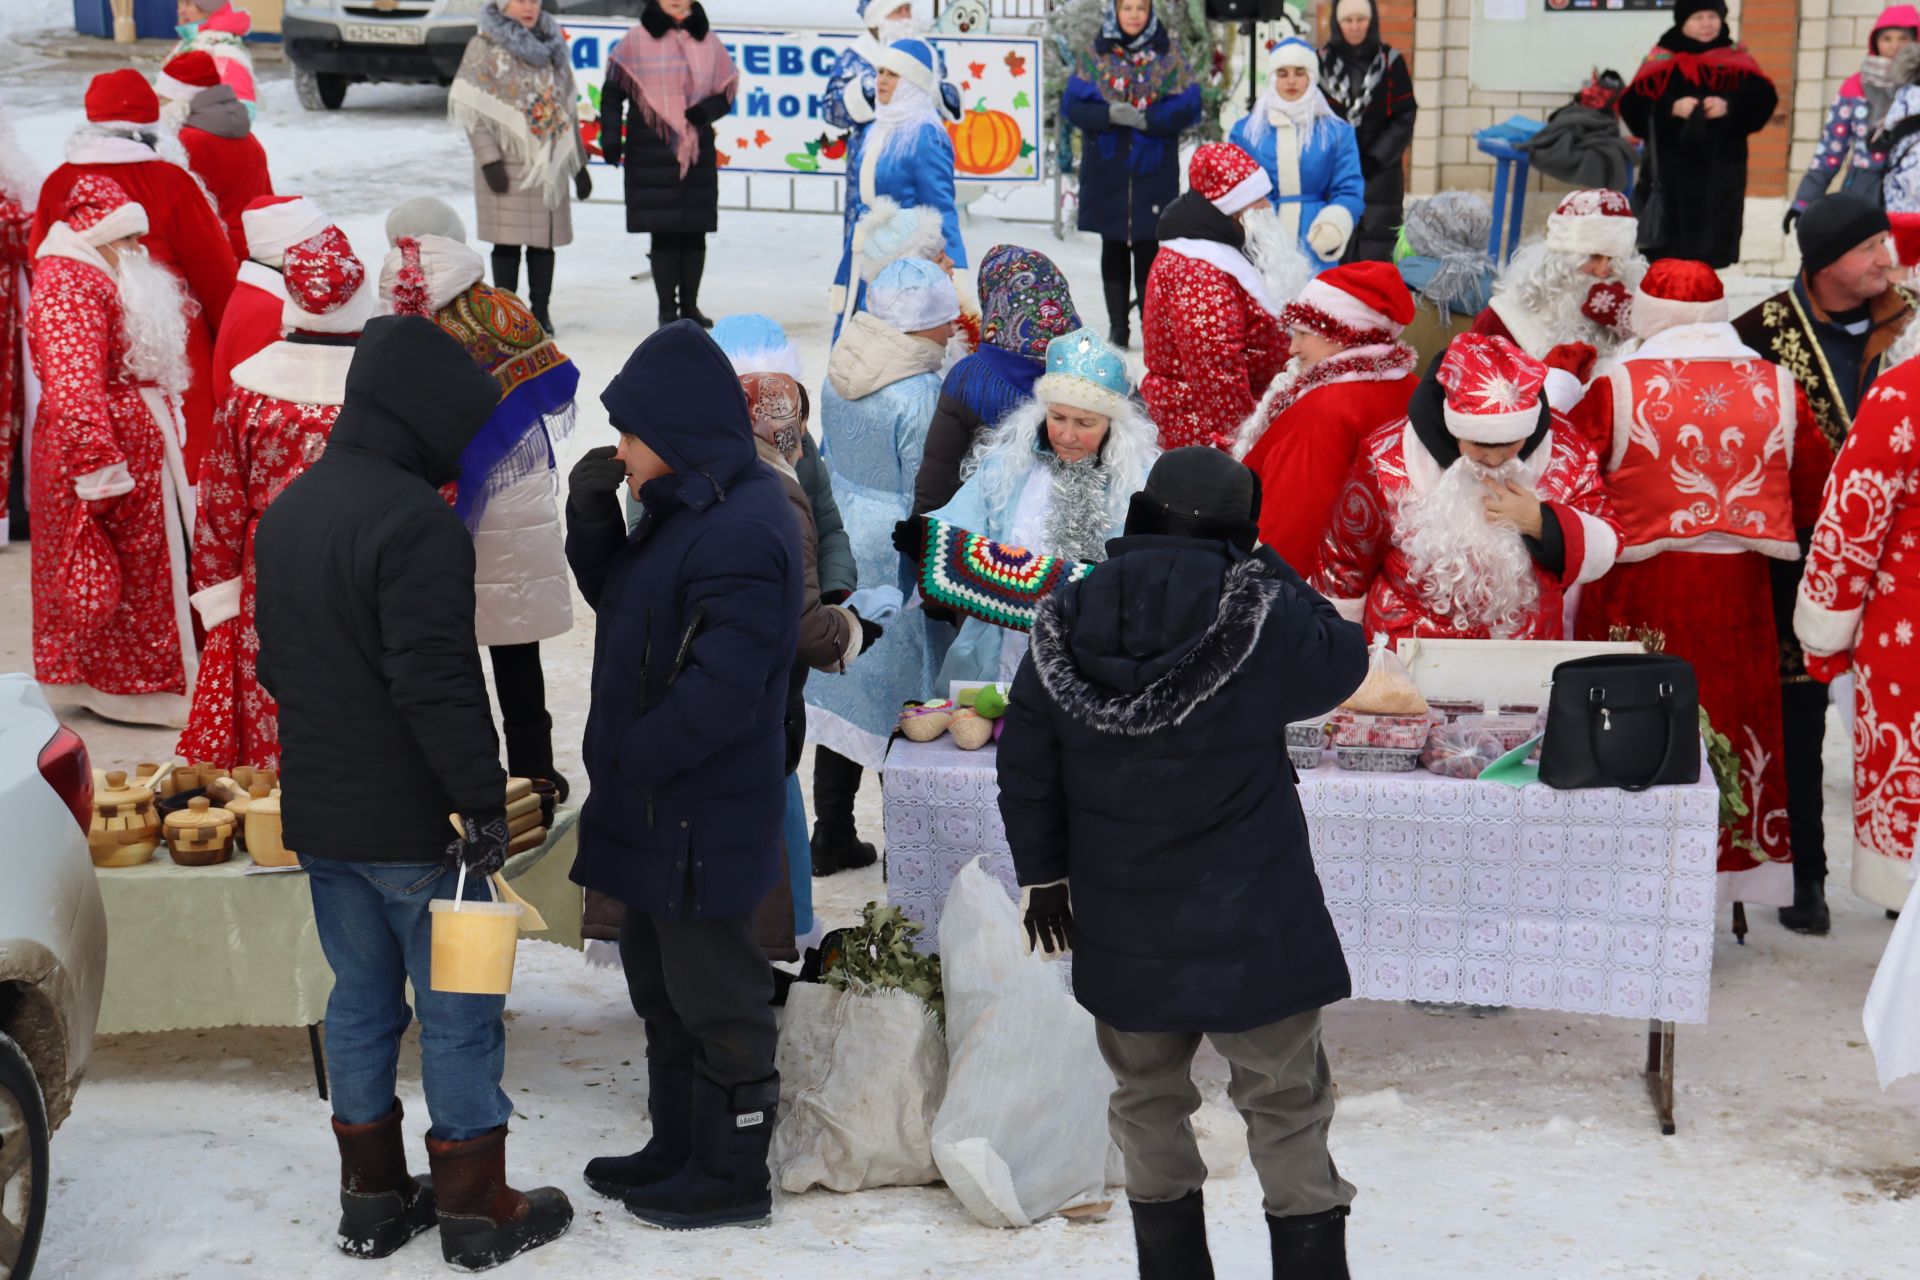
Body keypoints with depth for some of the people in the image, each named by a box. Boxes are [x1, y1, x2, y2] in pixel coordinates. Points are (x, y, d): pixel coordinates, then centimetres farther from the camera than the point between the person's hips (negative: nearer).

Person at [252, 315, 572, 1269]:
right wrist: (483, 797, -18)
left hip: (320, 814, 8)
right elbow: (437, 682, -23)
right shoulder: (416, 520, -19)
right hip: (412, 822, -8)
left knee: (361, 1001, 15)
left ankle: (372, 1199, 21)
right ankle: (476, 1211, 9)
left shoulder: (286, 512, 11)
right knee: (458, 1012, 2)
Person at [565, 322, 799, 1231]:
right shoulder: (686, 508, 8)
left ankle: (731, 1174, 16)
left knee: (712, 993, 3)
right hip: (657, 811, 10)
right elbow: (619, 599, 19)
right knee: (659, 980, 21)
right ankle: (678, 1145, 35)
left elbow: (721, 691, -28)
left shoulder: (740, 534, -25)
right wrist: (592, 521, 1)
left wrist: (626, 757, -16)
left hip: (701, 816, -10)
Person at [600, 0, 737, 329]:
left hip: (697, 154, 3)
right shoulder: (637, 40, 3)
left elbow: (727, 93, 12)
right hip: (652, 153, -3)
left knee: (695, 233, 4)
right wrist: (611, 137, -4)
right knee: (663, 233, -3)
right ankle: (667, 309, 5)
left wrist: (706, 110, -9)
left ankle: (689, 306, 15)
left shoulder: (708, 42, 9)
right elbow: (612, 92, 4)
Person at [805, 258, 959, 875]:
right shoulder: (918, 395, -19)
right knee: (897, 696, 2)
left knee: (840, 686, 13)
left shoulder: (839, 373, 3)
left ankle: (832, 836, 21)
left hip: (837, 544, 7)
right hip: (892, 559, -7)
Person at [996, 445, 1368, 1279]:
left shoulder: (1064, 624, -3)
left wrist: (1042, 872, 15)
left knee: (1147, 1103, 18)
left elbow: (1024, 771, 3)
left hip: (1123, 930, 4)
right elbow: (1341, 663, 4)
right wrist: (1268, 574, 10)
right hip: (1250, 928, -3)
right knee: (1287, 1112, 7)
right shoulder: (1261, 614, -15)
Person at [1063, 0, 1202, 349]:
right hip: (1106, 172, 1)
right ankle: (1117, 328, 13)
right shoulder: (1093, 56, 5)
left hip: (1154, 172, -1)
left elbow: (1188, 107, -4)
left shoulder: (1170, 56, 3)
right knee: (1113, 248, 7)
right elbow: (1072, 105, -2)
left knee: (1147, 248, -1)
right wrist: (1110, 115, -20)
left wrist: (1147, 119, -19)